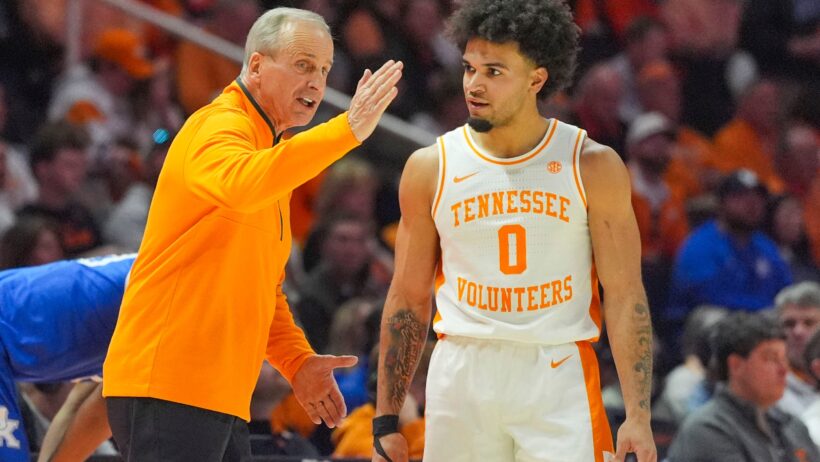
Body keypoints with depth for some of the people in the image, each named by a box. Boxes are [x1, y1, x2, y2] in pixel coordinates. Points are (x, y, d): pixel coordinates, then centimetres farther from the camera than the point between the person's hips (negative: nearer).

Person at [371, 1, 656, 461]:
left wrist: (638, 417, -9)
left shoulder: (593, 167, 0)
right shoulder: (431, 168, 5)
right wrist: (386, 423, 7)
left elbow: (625, 297, -1)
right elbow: (409, 298, 10)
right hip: (462, 376, 2)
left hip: (559, 376, -2)